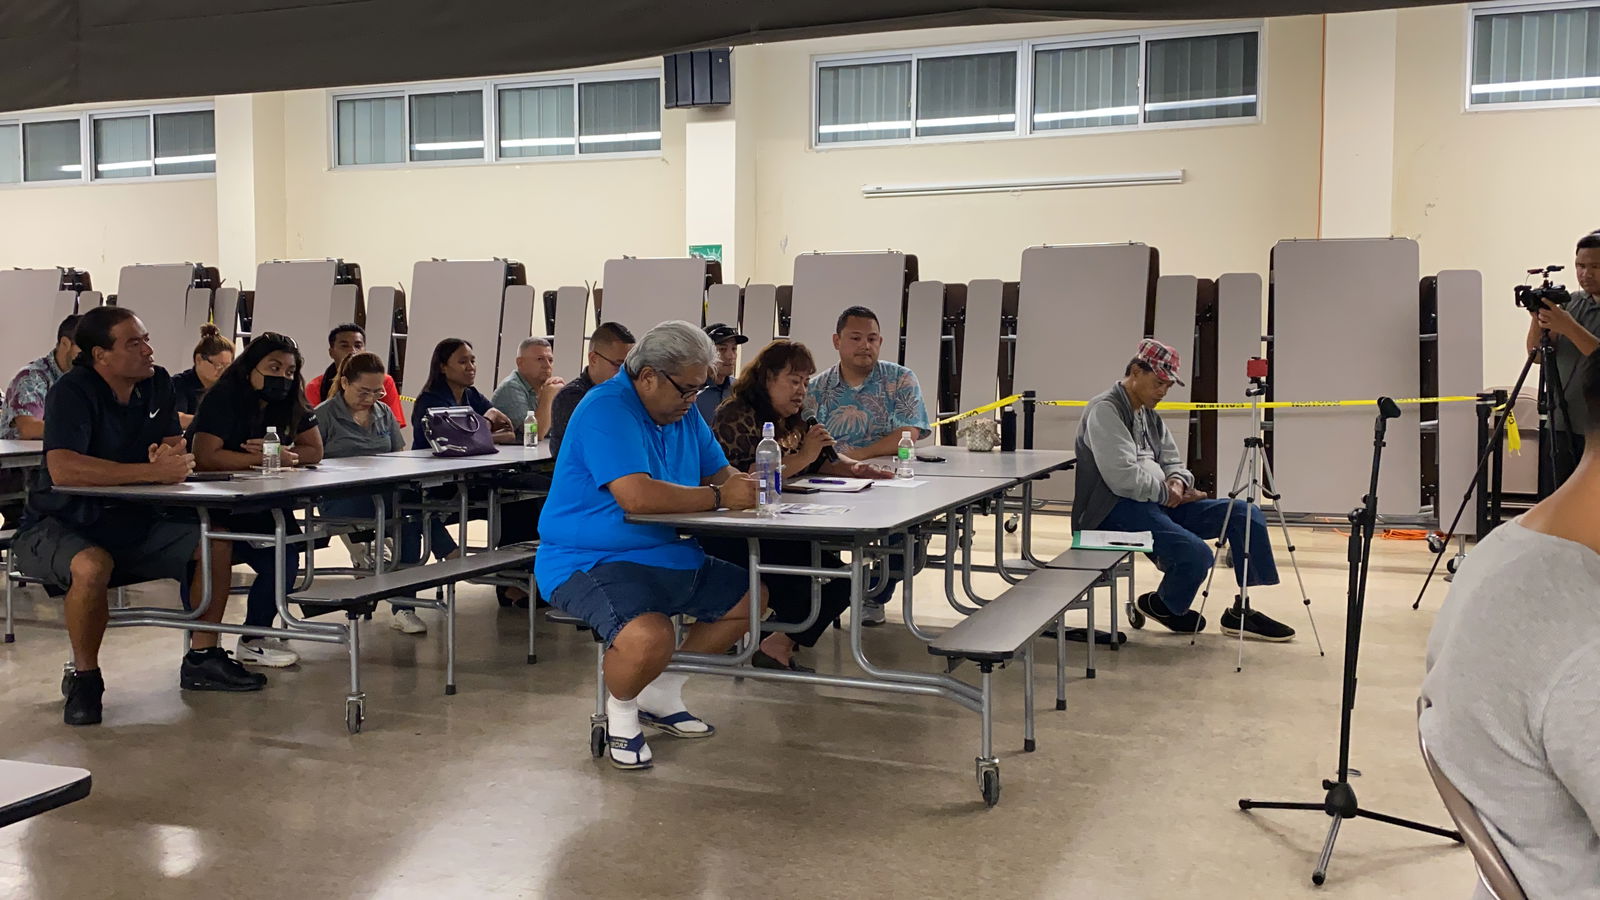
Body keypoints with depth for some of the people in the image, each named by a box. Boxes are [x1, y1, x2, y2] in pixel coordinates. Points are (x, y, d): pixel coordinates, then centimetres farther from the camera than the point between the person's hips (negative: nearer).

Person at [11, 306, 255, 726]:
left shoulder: (157, 383, 1)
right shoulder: (73, 391, -21)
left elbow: (178, 450, 4)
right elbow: (62, 469, -35)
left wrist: (172, 457, -23)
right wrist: (154, 471, -37)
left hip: (129, 522, 7)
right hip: (60, 525, -7)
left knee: (215, 543, -9)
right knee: (93, 566, -37)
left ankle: (201, 659, 3)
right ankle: (84, 676, -13)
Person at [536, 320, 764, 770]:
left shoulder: (683, 412, 11)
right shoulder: (607, 409, -19)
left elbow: (719, 472, 14)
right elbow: (636, 496, -31)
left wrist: (741, 483, -11)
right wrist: (719, 497, -22)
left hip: (666, 557, 10)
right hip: (589, 563, -10)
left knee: (751, 597, 11)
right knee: (648, 637, -36)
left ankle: (661, 695, 17)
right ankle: (620, 711, 0)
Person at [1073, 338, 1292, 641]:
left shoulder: (1149, 415, 18)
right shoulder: (1105, 410, -12)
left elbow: (1173, 462, 21)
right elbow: (1123, 477, -22)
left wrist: (1177, 482, -3)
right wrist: (1167, 493, -10)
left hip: (1158, 503, 10)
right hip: (1117, 509, -10)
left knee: (1247, 515, -1)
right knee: (1195, 552, -31)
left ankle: (1242, 611, 5)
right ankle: (1164, 606, 2)